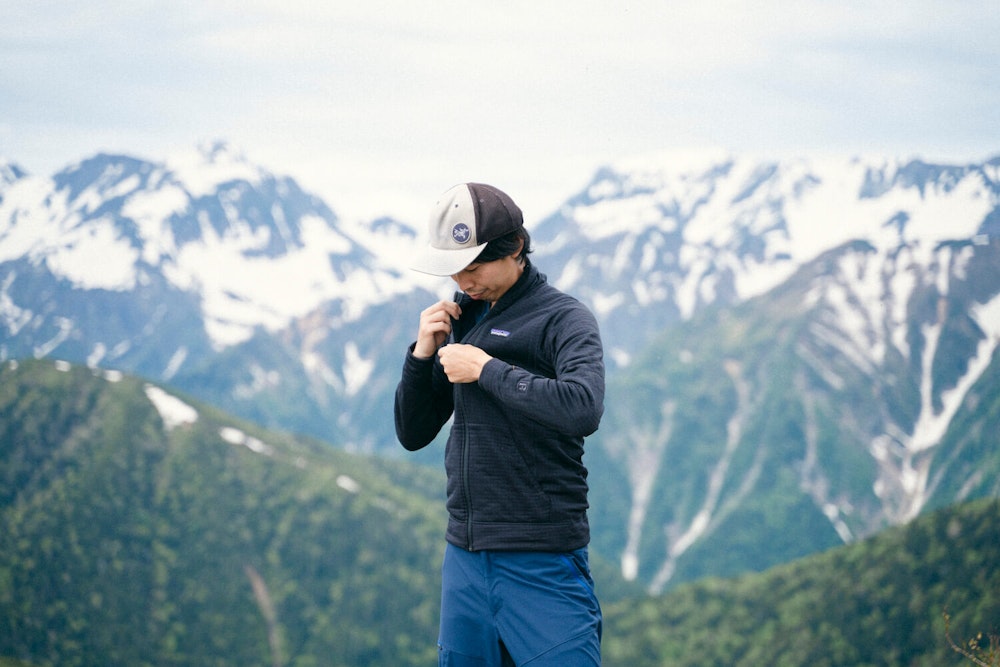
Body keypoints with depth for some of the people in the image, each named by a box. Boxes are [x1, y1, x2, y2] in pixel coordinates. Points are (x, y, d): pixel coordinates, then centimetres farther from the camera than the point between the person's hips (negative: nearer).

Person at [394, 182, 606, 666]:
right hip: (465, 558, 6)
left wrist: (486, 369, -17)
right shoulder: (462, 320, 12)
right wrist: (422, 354, 0)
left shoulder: (563, 318, -6)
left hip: (540, 565, -6)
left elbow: (583, 409, -26)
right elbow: (413, 435, 16)